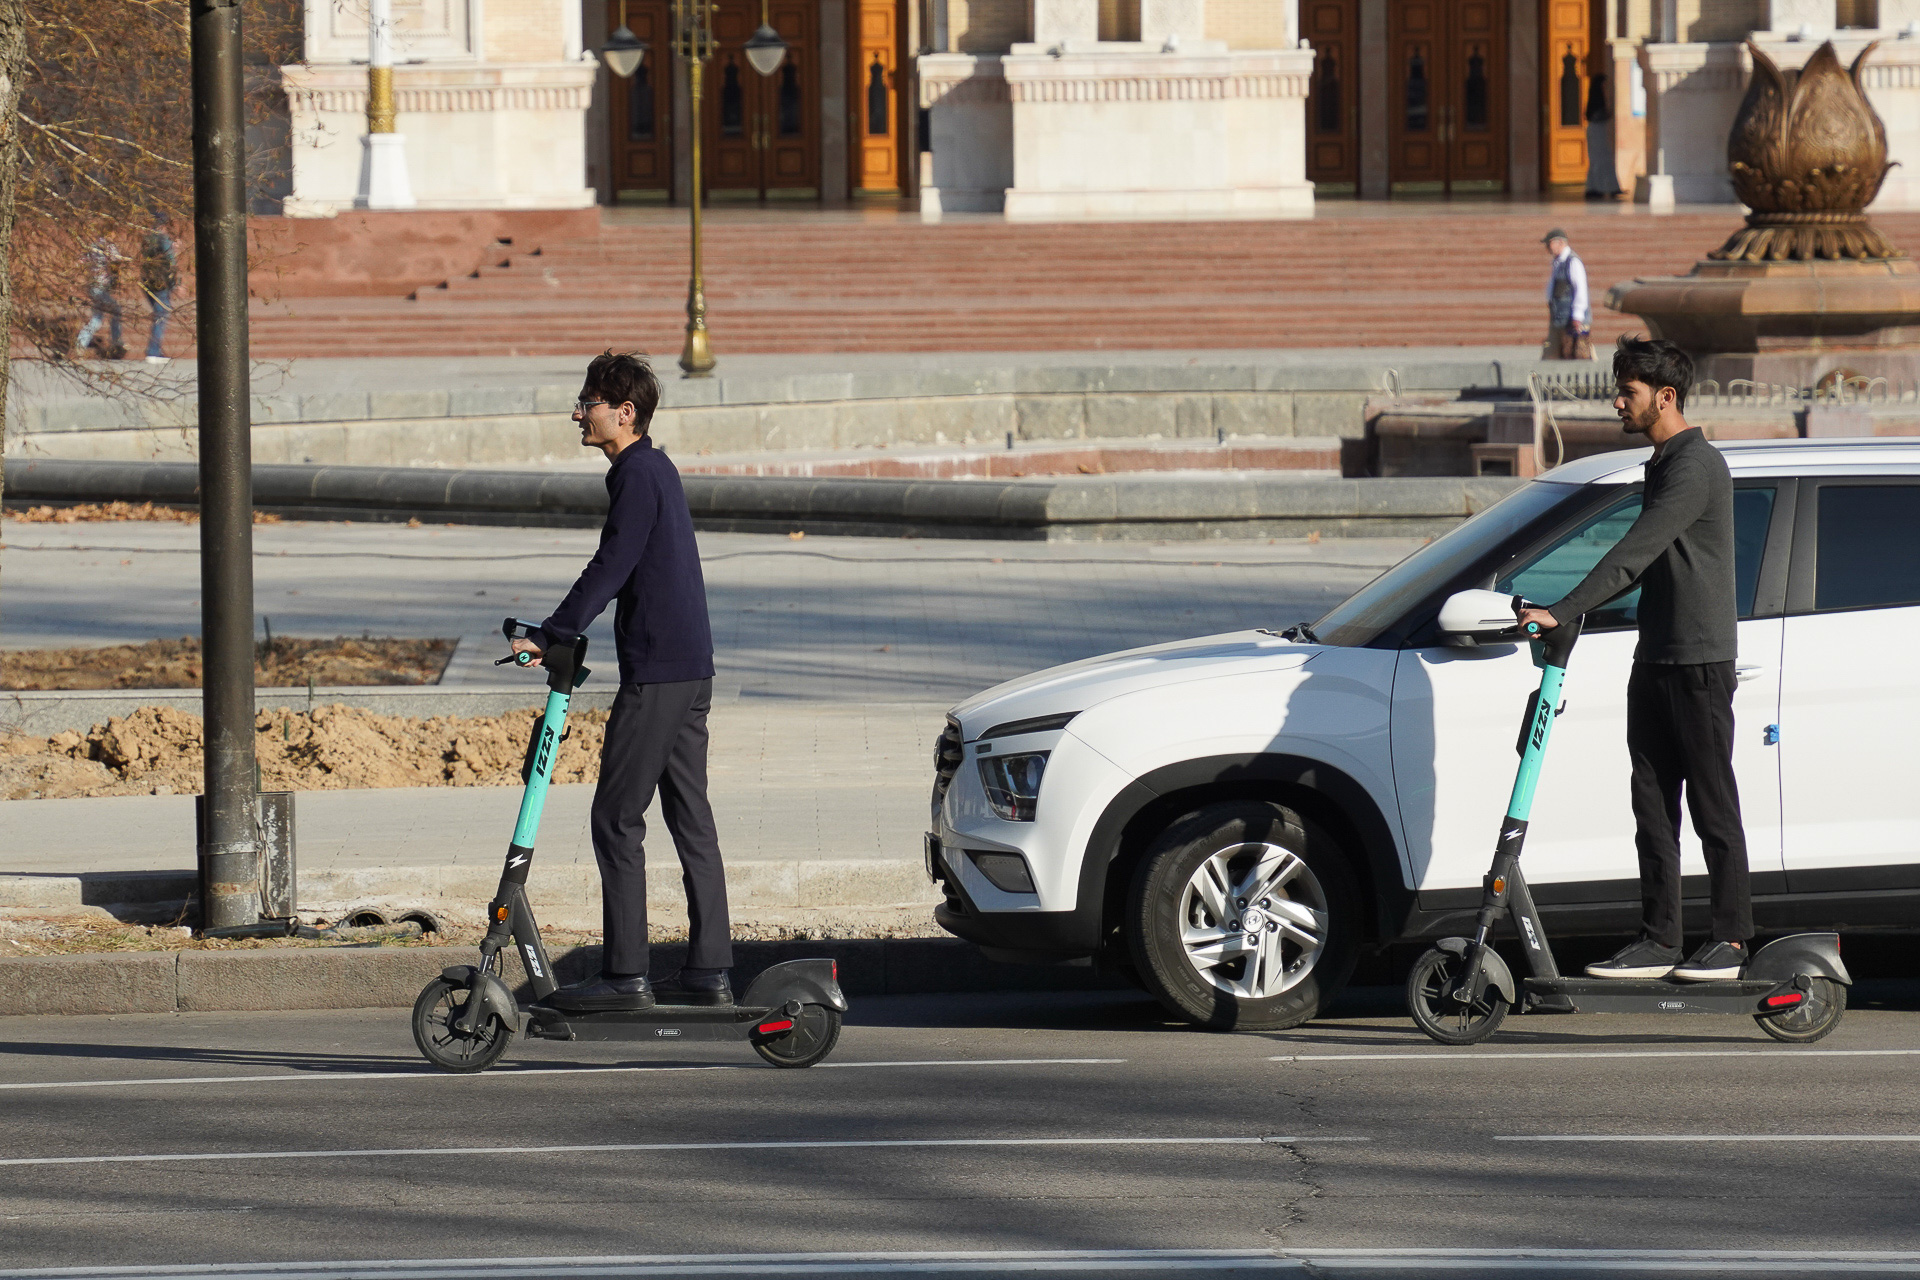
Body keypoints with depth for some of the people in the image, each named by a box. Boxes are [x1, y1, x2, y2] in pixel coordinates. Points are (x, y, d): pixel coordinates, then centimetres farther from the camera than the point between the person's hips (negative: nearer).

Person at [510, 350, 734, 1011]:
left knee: (617, 819, -6)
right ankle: (710, 970, 10)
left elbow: (610, 569, -19)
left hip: (656, 671, -10)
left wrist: (548, 636, -17)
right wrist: (562, 635, 23)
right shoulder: (657, 469, 18)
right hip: (692, 668, 10)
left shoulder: (637, 476, -13)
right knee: (691, 820, 10)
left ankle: (625, 975, -7)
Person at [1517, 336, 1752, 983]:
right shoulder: (1662, 463, 17)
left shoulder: (1696, 466, -15)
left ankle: (1731, 940, 1)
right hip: (1655, 660, 10)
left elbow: (1634, 553, -22)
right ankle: (1659, 939, 10)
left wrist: (1562, 613, -24)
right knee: (1653, 806, 8)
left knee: (1711, 805, -4)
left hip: (1700, 662, -10)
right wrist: (1572, 612, 22)